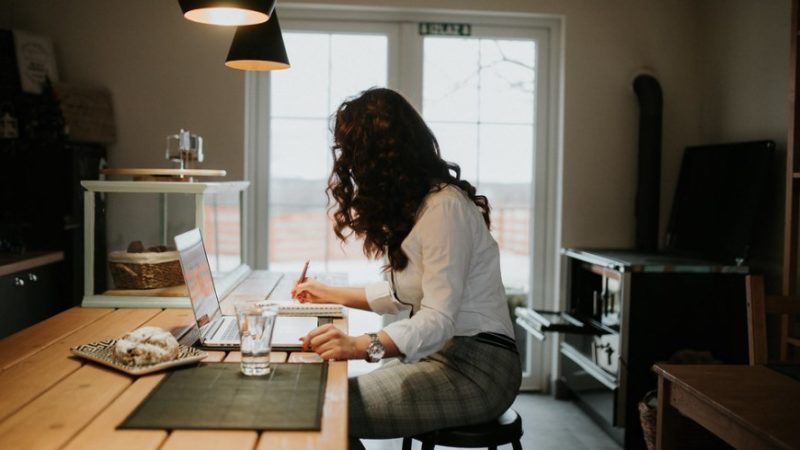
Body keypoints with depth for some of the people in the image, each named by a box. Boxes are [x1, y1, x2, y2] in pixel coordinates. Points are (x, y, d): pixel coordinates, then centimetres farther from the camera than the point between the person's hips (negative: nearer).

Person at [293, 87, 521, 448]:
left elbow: (437, 319, -26)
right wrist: (330, 294, 29)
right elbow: (403, 293, 22)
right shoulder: (413, 205, 14)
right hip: (442, 355, 10)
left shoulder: (445, 207, -17)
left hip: (474, 368, -9)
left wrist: (361, 346, -41)